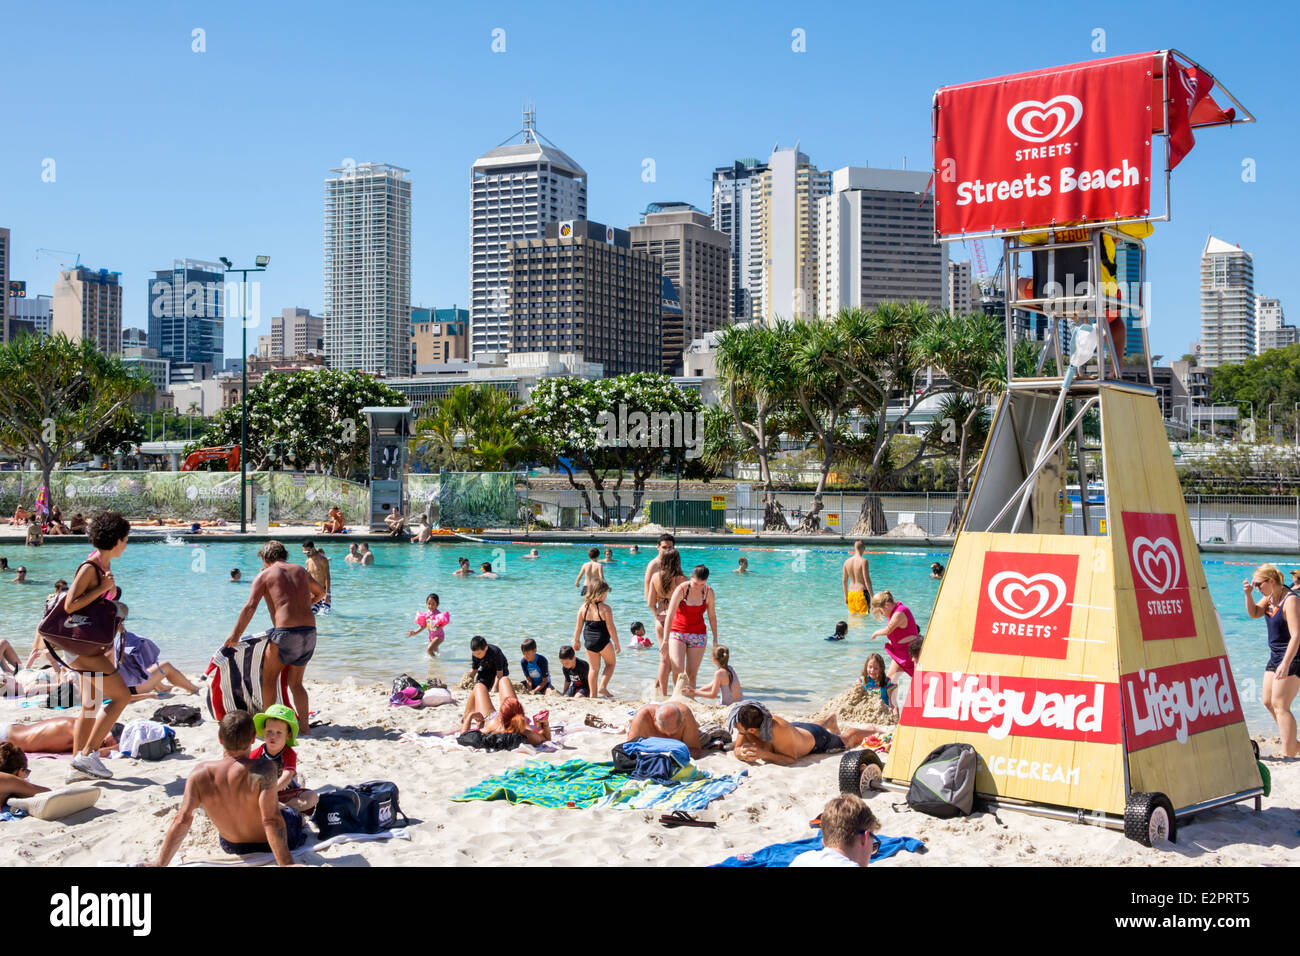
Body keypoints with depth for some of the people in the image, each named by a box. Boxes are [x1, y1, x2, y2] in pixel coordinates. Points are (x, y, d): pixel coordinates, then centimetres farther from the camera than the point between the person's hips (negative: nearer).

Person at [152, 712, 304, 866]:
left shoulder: (199, 774, -20)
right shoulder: (263, 769, -32)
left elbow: (182, 820, -20)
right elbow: (271, 820, -35)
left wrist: (160, 864, -13)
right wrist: (285, 863, -32)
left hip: (231, 846, 4)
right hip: (267, 846, -4)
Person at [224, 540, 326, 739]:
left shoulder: (264, 575, 4)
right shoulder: (300, 570, 19)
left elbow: (250, 607, -6)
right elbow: (320, 592, 35)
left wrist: (235, 635, 0)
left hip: (286, 632, -5)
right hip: (310, 632, 5)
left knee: (269, 677, 15)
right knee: (296, 682, 17)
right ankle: (304, 726, 12)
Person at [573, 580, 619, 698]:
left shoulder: (583, 607, -1)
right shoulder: (605, 608, -16)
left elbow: (578, 627, 4)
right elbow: (611, 628, -14)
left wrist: (576, 641, 17)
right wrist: (617, 645, -5)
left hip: (589, 642, 4)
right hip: (603, 641, -4)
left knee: (594, 668, 15)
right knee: (610, 663, 18)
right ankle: (602, 687, 4)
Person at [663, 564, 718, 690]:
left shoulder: (709, 592, -6)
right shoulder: (681, 589, -16)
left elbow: (712, 617, 7)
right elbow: (669, 616, -18)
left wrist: (715, 640, 8)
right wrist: (665, 640, -23)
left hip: (698, 635, 2)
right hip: (677, 633, -2)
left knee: (691, 674, 1)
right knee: (678, 669, -18)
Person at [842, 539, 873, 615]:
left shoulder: (847, 561, 5)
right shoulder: (863, 561, -14)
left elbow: (844, 580, 10)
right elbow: (867, 580, -17)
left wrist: (846, 596, 20)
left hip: (851, 594, 6)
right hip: (861, 593, -6)